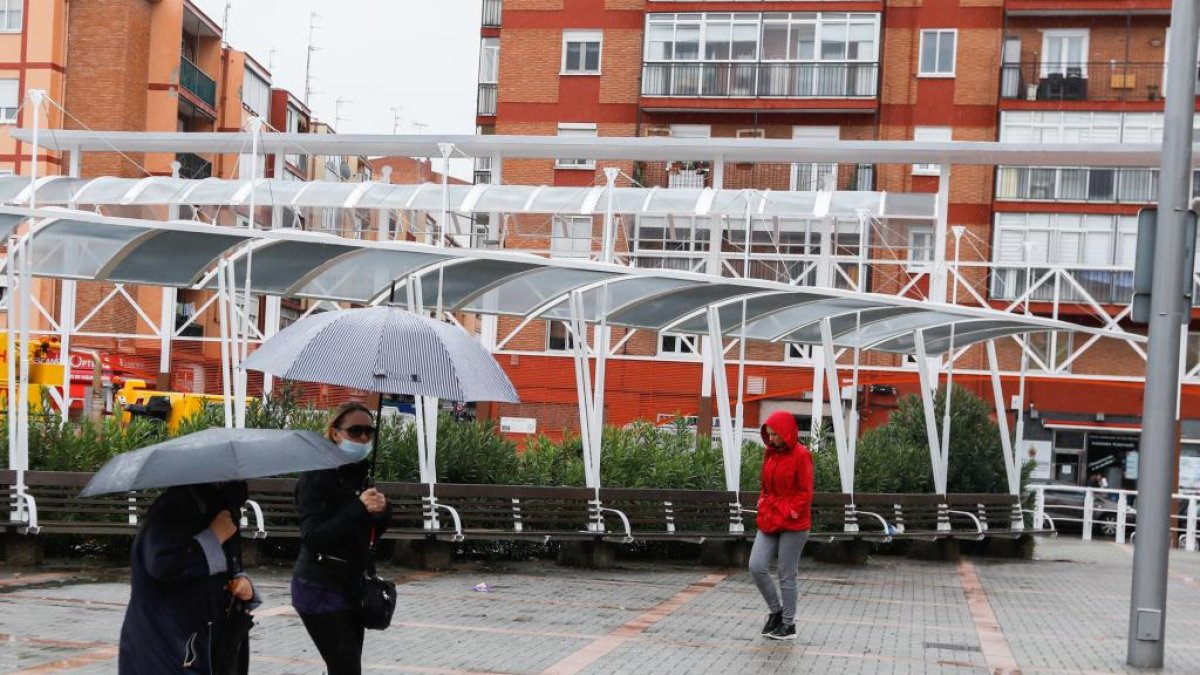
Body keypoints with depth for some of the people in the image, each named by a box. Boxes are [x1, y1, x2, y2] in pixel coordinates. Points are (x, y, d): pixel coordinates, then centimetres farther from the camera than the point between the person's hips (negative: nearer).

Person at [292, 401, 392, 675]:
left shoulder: (360, 473, 9)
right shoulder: (317, 477, -13)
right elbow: (313, 537, -23)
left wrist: (382, 512, -5)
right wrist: (359, 509, -29)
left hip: (351, 587, 8)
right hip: (321, 590, -8)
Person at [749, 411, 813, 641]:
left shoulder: (801, 455, -11)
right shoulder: (770, 453, 8)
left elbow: (806, 492, -11)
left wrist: (789, 513, -14)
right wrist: (763, 502, 6)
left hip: (792, 525, -6)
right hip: (769, 521, 6)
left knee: (786, 575, 1)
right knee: (756, 567, -4)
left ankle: (788, 625, 14)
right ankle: (776, 610, 18)